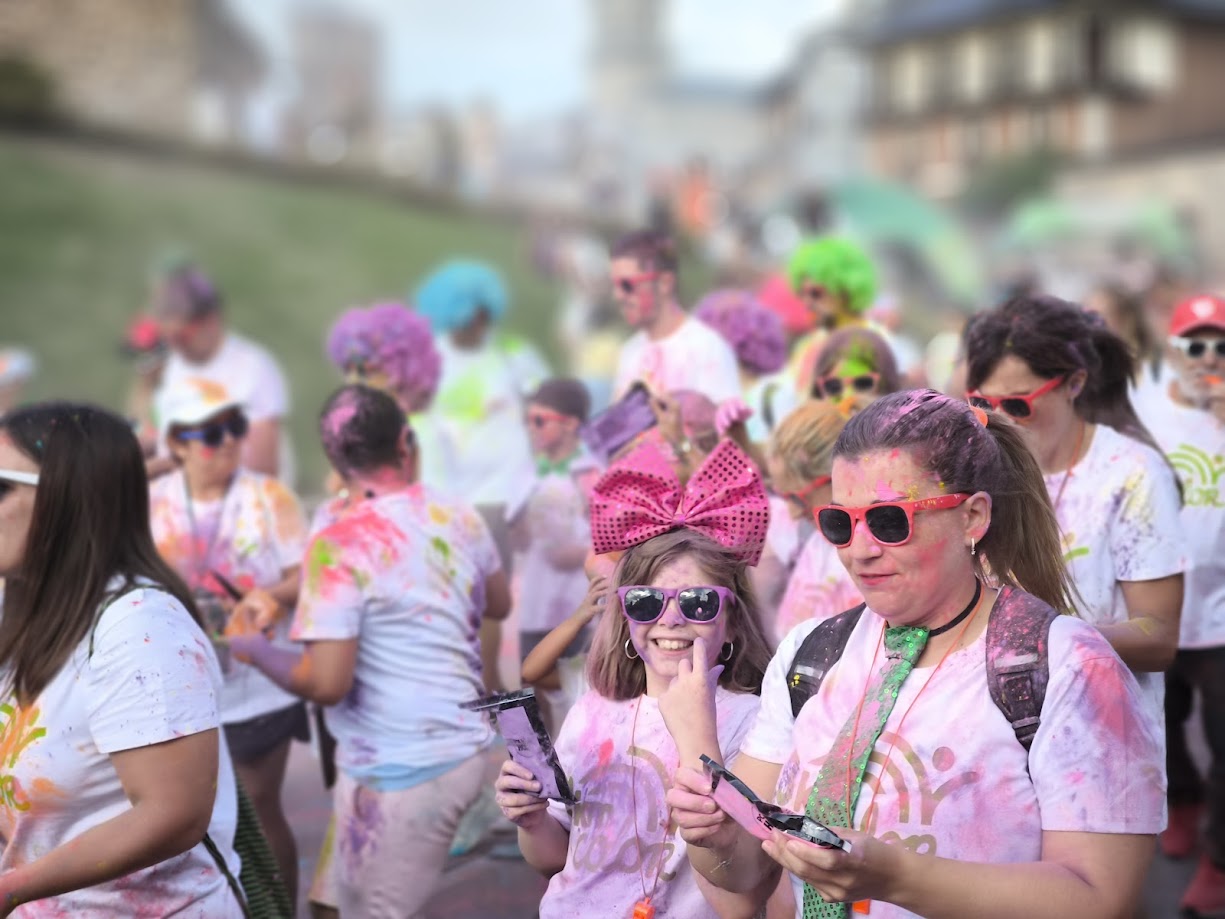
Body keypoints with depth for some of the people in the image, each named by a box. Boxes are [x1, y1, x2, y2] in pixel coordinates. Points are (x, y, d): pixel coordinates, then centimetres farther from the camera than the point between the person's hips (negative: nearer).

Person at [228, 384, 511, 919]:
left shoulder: (339, 545, -19)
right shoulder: (462, 519, 1)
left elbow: (326, 684, -21)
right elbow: (499, 605, 18)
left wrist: (255, 650, -4)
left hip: (396, 773, -7)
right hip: (465, 749, 7)